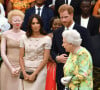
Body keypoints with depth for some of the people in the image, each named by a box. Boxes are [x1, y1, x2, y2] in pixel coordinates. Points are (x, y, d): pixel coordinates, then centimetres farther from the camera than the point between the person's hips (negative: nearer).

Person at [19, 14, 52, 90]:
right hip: (26, 70, 3)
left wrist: (34, 74, -10)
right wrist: (24, 73, -4)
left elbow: (45, 59, -6)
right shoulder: (24, 38, 6)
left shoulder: (46, 39, -3)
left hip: (40, 70, -3)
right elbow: (21, 57, 7)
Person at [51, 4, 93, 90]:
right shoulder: (57, 33, 11)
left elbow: (89, 51, -5)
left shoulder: (83, 31, -3)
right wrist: (57, 58, -5)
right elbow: (53, 50, 17)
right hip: (61, 72, 4)